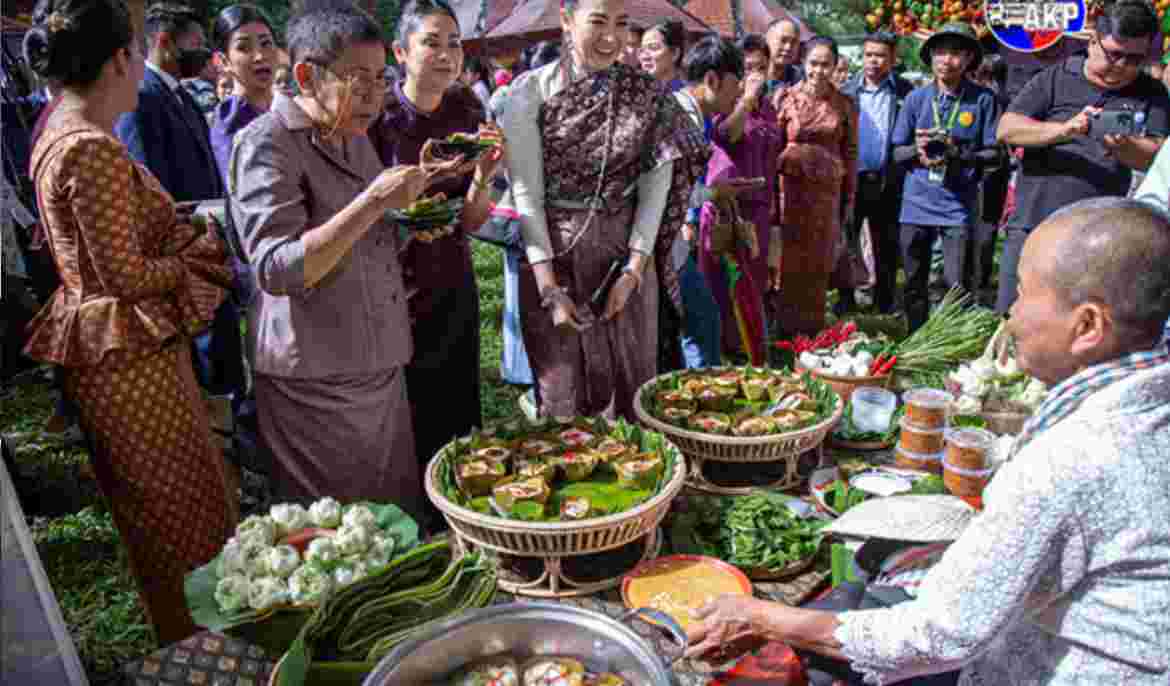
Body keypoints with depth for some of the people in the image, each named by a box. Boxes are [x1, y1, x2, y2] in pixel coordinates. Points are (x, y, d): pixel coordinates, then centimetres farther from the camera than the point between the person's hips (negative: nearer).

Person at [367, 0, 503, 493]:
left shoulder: (468, 113, -2)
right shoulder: (376, 116, -14)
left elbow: (470, 222, 0)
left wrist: (483, 176, -20)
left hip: (455, 290, 4)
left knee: (458, 414, 14)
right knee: (402, 427, 8)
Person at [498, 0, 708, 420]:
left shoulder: (648, 95, 0)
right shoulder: (531, 90, -7)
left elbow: (655, 186, -2)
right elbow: (526, 192, -10)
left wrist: (635, 269, -11)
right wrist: (549, 287, -16)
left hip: (627, 256, 2)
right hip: (553, 255, -2)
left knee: (629, 384, 10)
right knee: (563, 391, 7)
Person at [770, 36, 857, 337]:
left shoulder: (844, 105, 3)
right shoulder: (786, 98, -3)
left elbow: (850, 153, 8)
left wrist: (849, 197, 8)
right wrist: (770, 194, -5)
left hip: (827, 192, 2)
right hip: (791, 188, -2)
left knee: (818, 263, 10)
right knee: (789, 261, 3)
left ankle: (812, 329, 22)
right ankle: (786, 330, 15)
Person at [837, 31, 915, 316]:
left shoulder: (905, 91, 1)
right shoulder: (847, 91, 5)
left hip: (888, 182, -1)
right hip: (849, 179, 1)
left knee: (887, 249, 9)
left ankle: (886, 308, 22)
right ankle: (845, 304, 19)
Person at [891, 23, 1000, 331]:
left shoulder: (983, 99, -4)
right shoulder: (916, 98, 3)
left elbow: (993, 153, -3)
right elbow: (897, 151, 6)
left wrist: (958, 154, -19)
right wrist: (917, 150, -15)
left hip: (958, 206, -3)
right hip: (917, 203, 3)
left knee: (957, 286, -6)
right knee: (914, 283, 13)